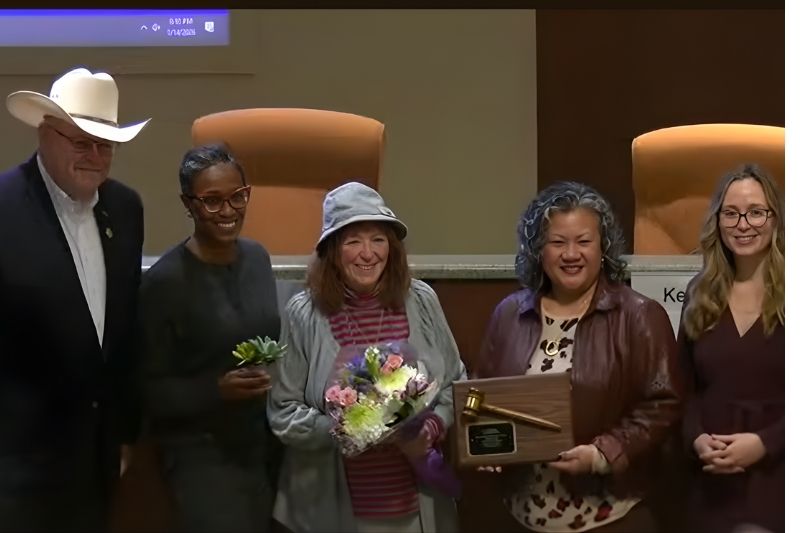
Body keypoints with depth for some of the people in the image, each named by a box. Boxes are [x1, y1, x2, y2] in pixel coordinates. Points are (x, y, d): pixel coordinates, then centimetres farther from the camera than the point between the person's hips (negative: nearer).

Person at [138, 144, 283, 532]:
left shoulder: (258, 257, 3)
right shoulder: (163, 281, -15)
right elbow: (150, 392, -13)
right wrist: (217, 389, -25)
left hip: (267, 445, 6)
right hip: (202, 456, -6)